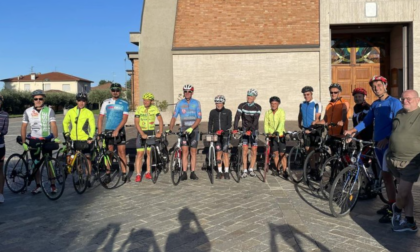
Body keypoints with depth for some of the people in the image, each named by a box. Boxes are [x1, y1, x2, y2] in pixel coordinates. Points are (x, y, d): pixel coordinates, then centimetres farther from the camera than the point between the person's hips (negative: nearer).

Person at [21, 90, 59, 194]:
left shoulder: (49, 110, -3)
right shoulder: (28, 111, 1)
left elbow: (53, 125, -10)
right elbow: (23, 127, 4)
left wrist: (55, 138, -24)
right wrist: (23, 142, -1)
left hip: (47, 140, -2)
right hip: (34, 140, 2)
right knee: (36, 164, 6)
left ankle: (53, 185, 9)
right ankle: (38, 186, 15)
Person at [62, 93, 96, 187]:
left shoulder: (89, 113, -4)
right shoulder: (71, 112, 5)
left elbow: (92, 126, -7)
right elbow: (65, 122, 18)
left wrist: (90, 137, -17)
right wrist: (66, 133, 9)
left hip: (85, 140, -3)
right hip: (73, 140, 3)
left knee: (87, 158, -4)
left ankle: (88, 179, 5)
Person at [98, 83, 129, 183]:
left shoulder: (124, 103, 1)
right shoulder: (106, 102, 5)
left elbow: (124, 119, -8)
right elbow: (100, 118, 5)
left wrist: (117, 130, -19)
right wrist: (99, 132, -3)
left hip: (120, 131, -1)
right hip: (108, 130, 1)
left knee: (122, 152, -2)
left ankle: (124, 174, 3)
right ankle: (108, 174, 11)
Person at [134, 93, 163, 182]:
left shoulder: (155, 109, -5)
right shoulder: (139, 109, -8)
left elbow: (160, 120, -9)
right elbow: (136, 122, -13)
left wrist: (160, 132, -22)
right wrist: (142, 134, -23)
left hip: (151, 132, 2)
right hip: (141, 133, -1)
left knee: (150, 153, 4)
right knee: (140, 153, -5)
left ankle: (148, 172, 15)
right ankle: (138, 174, -2)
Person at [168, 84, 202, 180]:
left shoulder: (196, 103, 0)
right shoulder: (180, 103, 2)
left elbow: (199, 118, -6)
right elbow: (174, 117, 1)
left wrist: (191, 128, -19)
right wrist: (170, 129, -11)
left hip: (193, 130, 0)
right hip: (183, 130, 0)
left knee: (193, 152, 3)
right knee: (185, 151, -6)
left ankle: (193, 172, 10)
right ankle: (184, 173, -3)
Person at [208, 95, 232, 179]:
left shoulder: (228, 112, 1)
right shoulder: (212, 112, 7)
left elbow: (229, 124, -4)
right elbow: (210, 124, 8)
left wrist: (222, 130, -18)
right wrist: (210, 133, -5)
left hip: (225, 134, -1)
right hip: (216, 135, 1)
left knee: (225, 153, -4)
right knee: (218, 152, -1)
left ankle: (226, 172, 3)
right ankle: (219, 171, 7)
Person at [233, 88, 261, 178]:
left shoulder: (257, 107, -7)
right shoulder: (242, 106, -5)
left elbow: (256, 120, -18)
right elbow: (237, 117, -15)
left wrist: (250, 130, -31)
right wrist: (235, 129, -29)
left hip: (253, 130, 0)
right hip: (245, 130, 0)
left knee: (254, 151, 2)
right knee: (245, 150, -7)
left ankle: (251, 169, 14)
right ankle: (245, 170, -1)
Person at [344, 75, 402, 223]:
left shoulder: (394, 102, -8)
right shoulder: (375, 104, 13)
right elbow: (367, 121, 13)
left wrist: (387, 139, -23)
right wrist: (353, 131, 0)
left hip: (389, 144, -7)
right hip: (378, 144, 7)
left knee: (387, 175, -8)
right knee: (385, 175, 12)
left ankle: (392, 210, -2)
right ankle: (390, 204, 23)